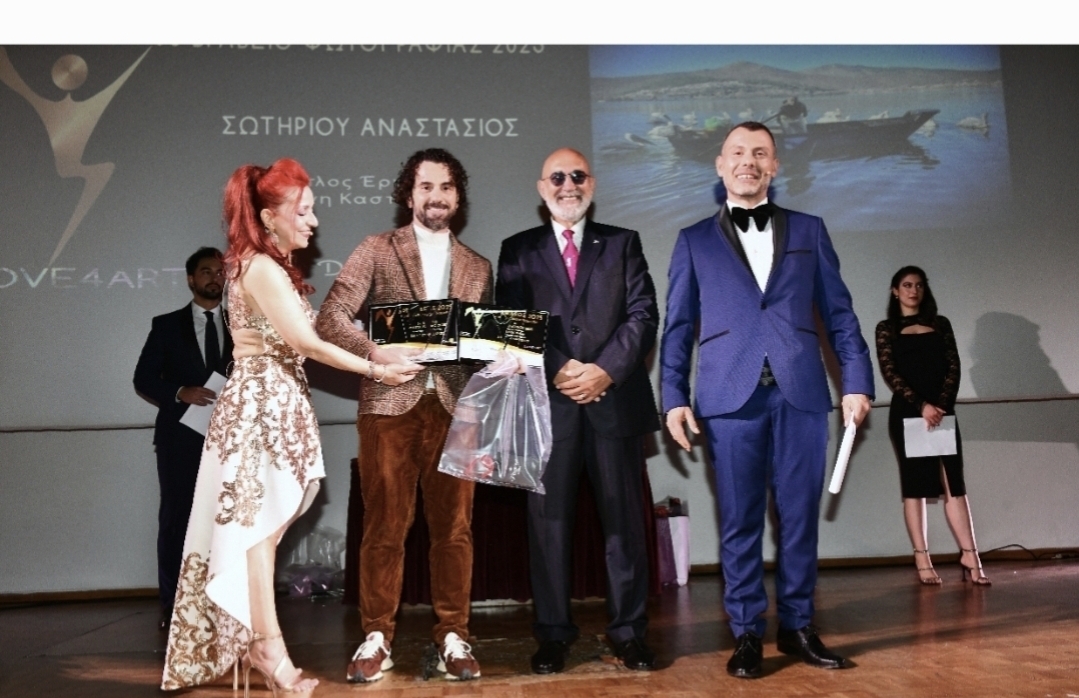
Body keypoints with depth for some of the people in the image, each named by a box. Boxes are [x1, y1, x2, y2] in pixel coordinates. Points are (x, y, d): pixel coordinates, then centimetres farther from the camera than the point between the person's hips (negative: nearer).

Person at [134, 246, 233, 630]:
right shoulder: (166, 325, 8)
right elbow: (144, 379, 4)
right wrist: (180, 392, -13)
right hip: (181, 436, -1)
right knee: (175, 518, -1)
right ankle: (172, 605, 5)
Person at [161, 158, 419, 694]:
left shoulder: (275, 267, 18)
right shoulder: (262, 268, -14)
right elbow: (306, 343, -18)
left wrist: (371, 359, 8)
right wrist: (376, 369, -13)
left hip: (274, 404, 10)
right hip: (261, 404, -10)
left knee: (261, 523, 12)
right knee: (257, 521, -6)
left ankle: (250, 640, 20)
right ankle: (269, 649, -1)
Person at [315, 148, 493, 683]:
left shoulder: (476, 267, 16)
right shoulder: (377, 250, 7)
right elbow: (331, 317, -2)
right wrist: (374, 352, -16)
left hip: (454, 407, 2)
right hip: (390, 404, -2)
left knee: (453, 527, 4)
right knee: (384, 527, 2)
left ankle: (453, 638, 14)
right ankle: (377, 639, 13)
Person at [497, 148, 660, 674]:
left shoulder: (623, 243, 13)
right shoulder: (518, 250, 12)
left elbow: (643, 314, 2)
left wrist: (606, 370, -12)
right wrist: (558, 370, -12)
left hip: (615, 398, 0)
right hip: (548, 401, 0)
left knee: (624, 519, 4)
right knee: (549, 521, 4)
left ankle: (628, 632, 13)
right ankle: (553, 634, 13)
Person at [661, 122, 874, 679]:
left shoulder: (809, 231, 15)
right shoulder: (694, 241, 12)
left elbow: (839, 313, 11)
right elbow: (677, 327, 8)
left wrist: (857, 381, 2)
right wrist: (674, 397, -1)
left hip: (801, 393, 1)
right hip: (731, 397, -1)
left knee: (799, 517, 6)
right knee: (740, 522, 3)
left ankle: (797, 626, 19)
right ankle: (746, 633, 13)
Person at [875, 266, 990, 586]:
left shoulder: (941, 324, 13)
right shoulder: (887, 329, 6)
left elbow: (953, 367, 4)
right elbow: (890, 373, -5)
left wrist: (941, 405, -11)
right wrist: (921, 405, -16)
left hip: (942, 411, 2)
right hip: (907, 413, -2)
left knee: (953, 482, -2)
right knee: (915, 485, -1)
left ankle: (970, 557, -4)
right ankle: (922, 562, -1)